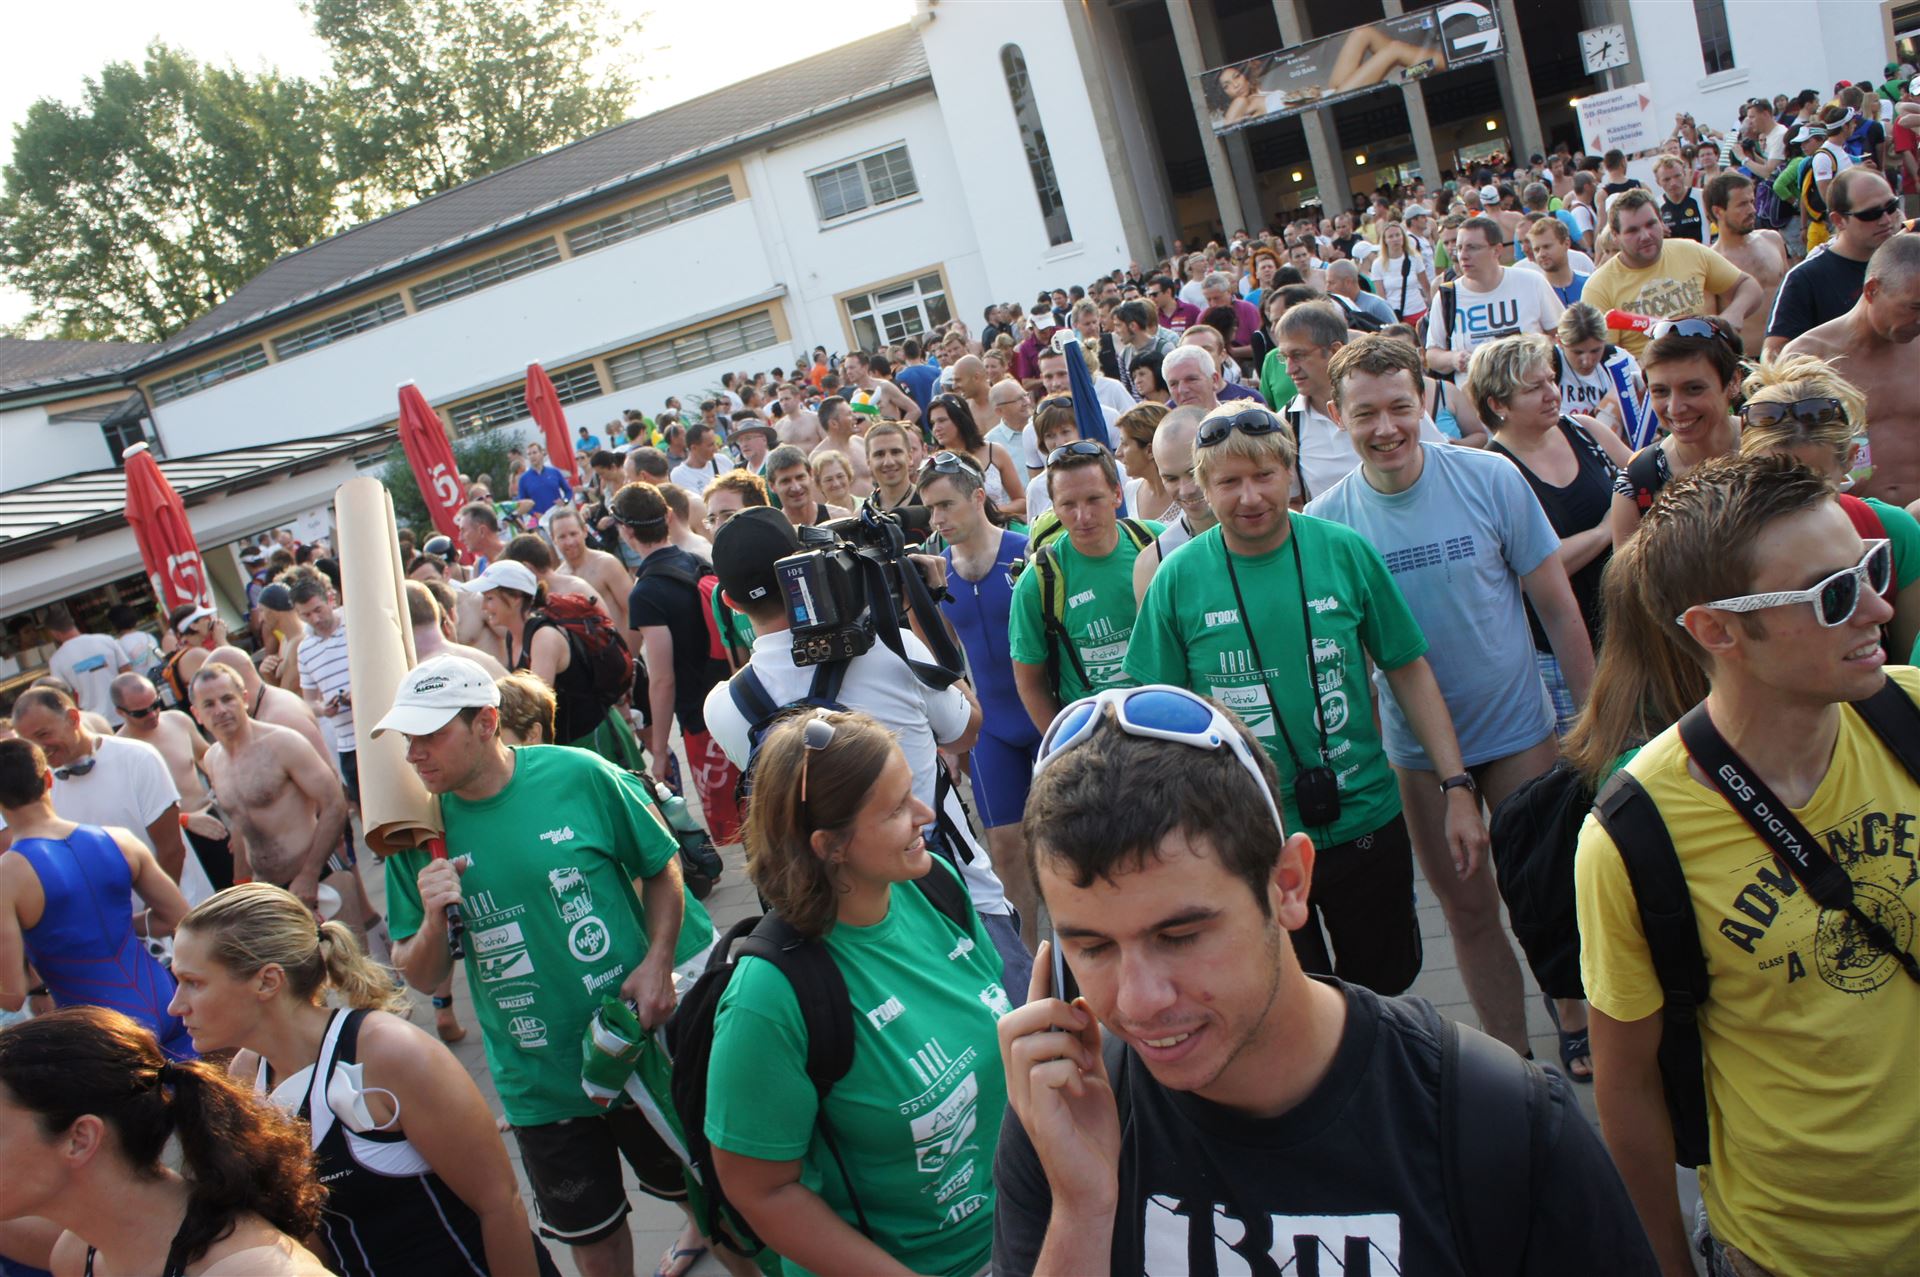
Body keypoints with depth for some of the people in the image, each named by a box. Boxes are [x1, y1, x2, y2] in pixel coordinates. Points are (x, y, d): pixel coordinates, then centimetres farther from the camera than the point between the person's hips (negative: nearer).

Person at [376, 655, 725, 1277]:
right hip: (540, 1082, 2)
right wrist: (432, 922, -22)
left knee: (692, 1183, 22)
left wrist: (658, 962, -13)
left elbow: (663, 867, -1)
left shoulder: (580, 775, -15)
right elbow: (419, 978, -2)